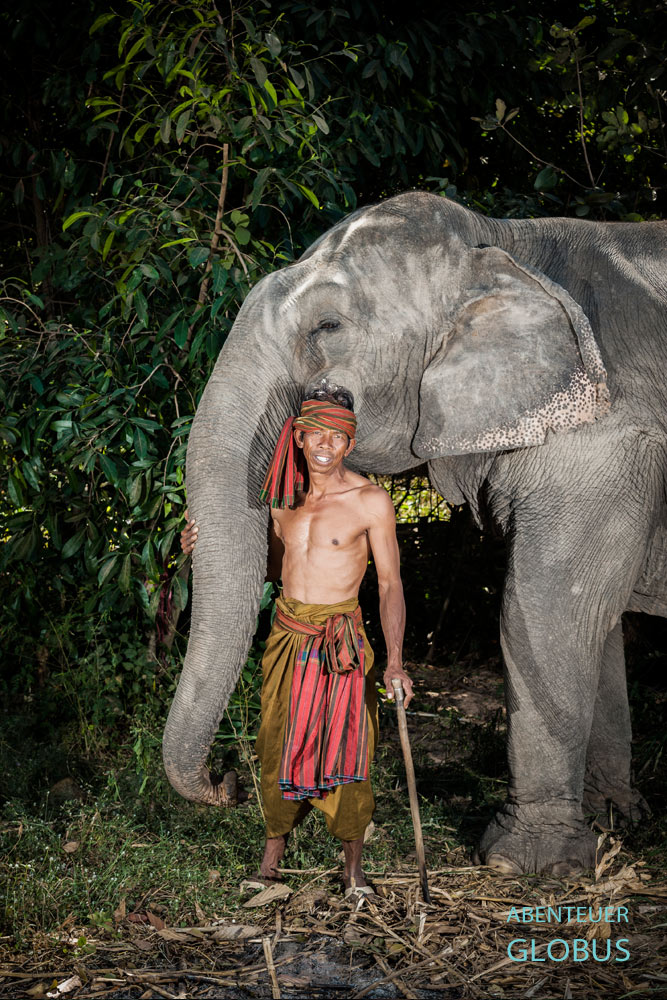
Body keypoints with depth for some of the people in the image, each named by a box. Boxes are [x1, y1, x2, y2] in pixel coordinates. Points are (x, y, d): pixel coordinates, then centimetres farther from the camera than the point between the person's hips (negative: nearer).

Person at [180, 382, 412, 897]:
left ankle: (354, 866, 14)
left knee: (346, 747, -2)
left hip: (342, 641, -4)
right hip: (287, 635, 4)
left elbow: (390, 584, -7)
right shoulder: (282, 495, 6)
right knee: (280, 745, 7)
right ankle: (273, 852, 25)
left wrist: (395, 661, -16)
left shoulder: (370, 501, -8)